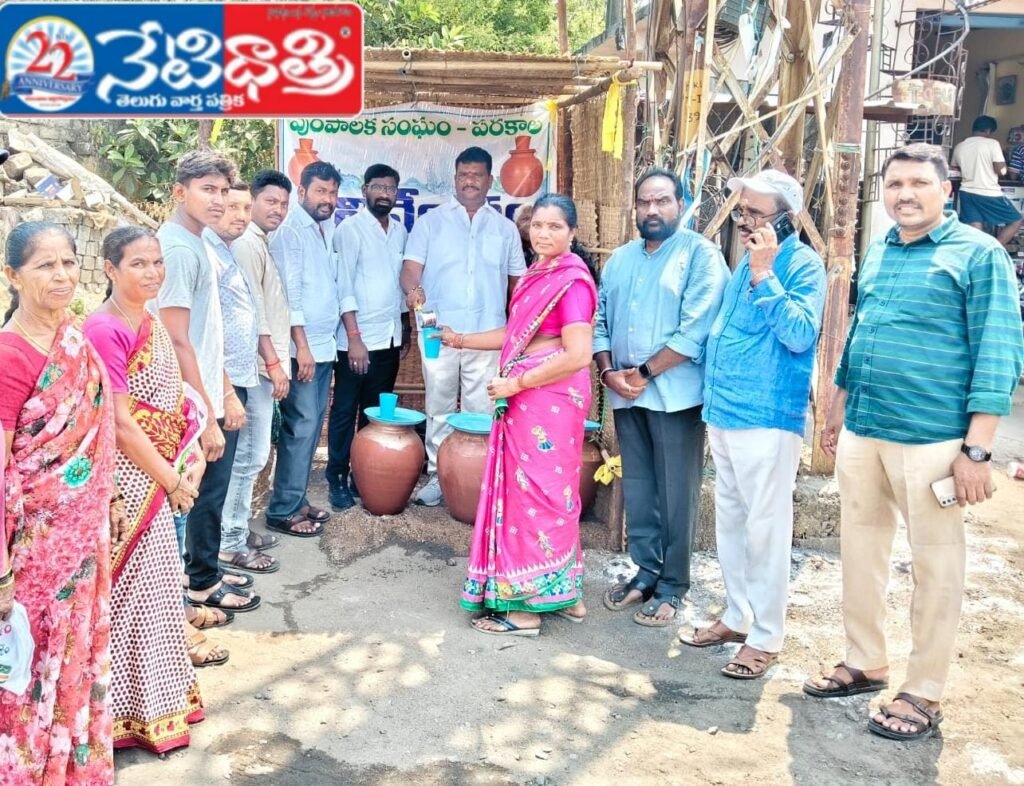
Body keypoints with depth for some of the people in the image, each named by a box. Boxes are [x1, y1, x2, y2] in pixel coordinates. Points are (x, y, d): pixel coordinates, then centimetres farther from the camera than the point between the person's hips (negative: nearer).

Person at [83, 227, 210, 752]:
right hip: (127, 479, -8)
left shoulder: (152, 324, 7)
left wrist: (192, 462, 0)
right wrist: (172, 480, -14)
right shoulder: (103, 329, -19)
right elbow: (120, 423, -21)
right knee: (131, 585, 3)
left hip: (160, 474, 8)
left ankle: (161, 686, 35)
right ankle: (132, 712, 19)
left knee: (157, 577, 18)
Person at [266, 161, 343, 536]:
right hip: (302, 347, -8)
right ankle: (283, 509, 1)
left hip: (325, 344, 8)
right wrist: (302, 346, -17)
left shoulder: (328, 230, 13)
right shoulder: (291, 230, -10)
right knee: (301, 426, -6)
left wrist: (330, 338, 9)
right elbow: (288, 293, -15)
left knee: (313, 425, 11)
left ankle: (297, 498, 20)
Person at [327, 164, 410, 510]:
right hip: (358, 338, -6)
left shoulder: (400, 231, 10)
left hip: (390, 337, 6)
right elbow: (343, 287, -13)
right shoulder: (350, 229, -8)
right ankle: (337, 480, 12)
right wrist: (354, 338, -17)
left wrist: (406, 329, 14)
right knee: (345, 410, 3)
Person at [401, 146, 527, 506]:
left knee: (481, 410, 3)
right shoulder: (431, 221, 8)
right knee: (439, 407, 5)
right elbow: (411, 268, 0)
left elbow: (517, 280, 15)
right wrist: (413, 288, -23)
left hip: (487, 334, 1)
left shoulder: (505, 228, 12)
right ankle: (437, 474, 13)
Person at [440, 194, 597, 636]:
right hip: (527, 400, 9)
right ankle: (564, 594, 25)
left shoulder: (572, 282, -15)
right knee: (545, 492, 14)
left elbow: (578, 355, -22)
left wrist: (516, 383, -16)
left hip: (549, 401, -9)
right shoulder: (536, 276, 13)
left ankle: (526, 607, 8)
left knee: (535, 492, -3)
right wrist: (460, 341, 19)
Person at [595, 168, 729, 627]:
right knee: (637, 488, 13)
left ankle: (673, 584, 13)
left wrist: (645, 373, -14)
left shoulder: (701, 255, -6)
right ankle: (646, 571, 25)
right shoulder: (619, 259, 15)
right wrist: (608, 371, -5)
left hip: (675, 394, -6)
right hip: (626, 394, 6)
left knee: (676, 493, 2)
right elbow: (599, 320, 12)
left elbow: (696, 330, -15)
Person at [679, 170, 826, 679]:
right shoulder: (746, 262, 14)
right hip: (725, 412, 8)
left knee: (765, 528, -1)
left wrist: (765, 274, -21)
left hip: (767, 417, -8)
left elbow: (800, 335, -22)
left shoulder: (803, 264, -9)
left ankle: (766, 637, 11)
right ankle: (737, 616, 31)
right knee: (729, 521, 16)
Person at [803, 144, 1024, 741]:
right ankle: (866, 664, 30)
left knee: (936, 568, 4)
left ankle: (925, 695, 16)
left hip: (932, 441, -6)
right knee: (861, 552, 14)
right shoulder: (876, 253, 13)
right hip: (861, 435, 7)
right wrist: (837, 416, 21)